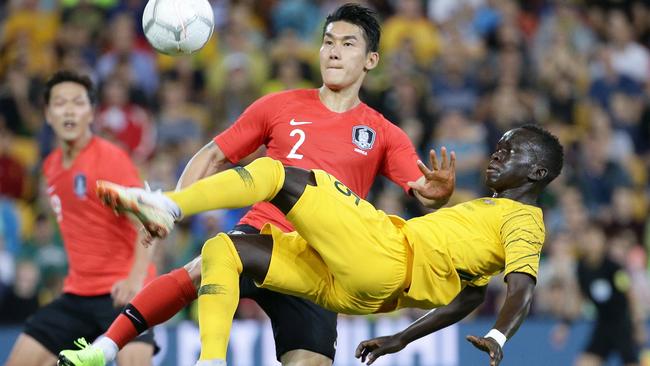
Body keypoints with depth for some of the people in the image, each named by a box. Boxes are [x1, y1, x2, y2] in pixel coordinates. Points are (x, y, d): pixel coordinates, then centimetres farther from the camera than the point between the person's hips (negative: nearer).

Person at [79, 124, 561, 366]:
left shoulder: (522, 219, 3)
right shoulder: (487, 211, 32)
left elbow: (522, 287, -16)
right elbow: (471, 293, 35)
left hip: (384, 254, -10)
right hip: (349, 288, 10)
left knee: (276, 174, -16)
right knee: (222, 250, 3)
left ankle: (166, 208, -28)